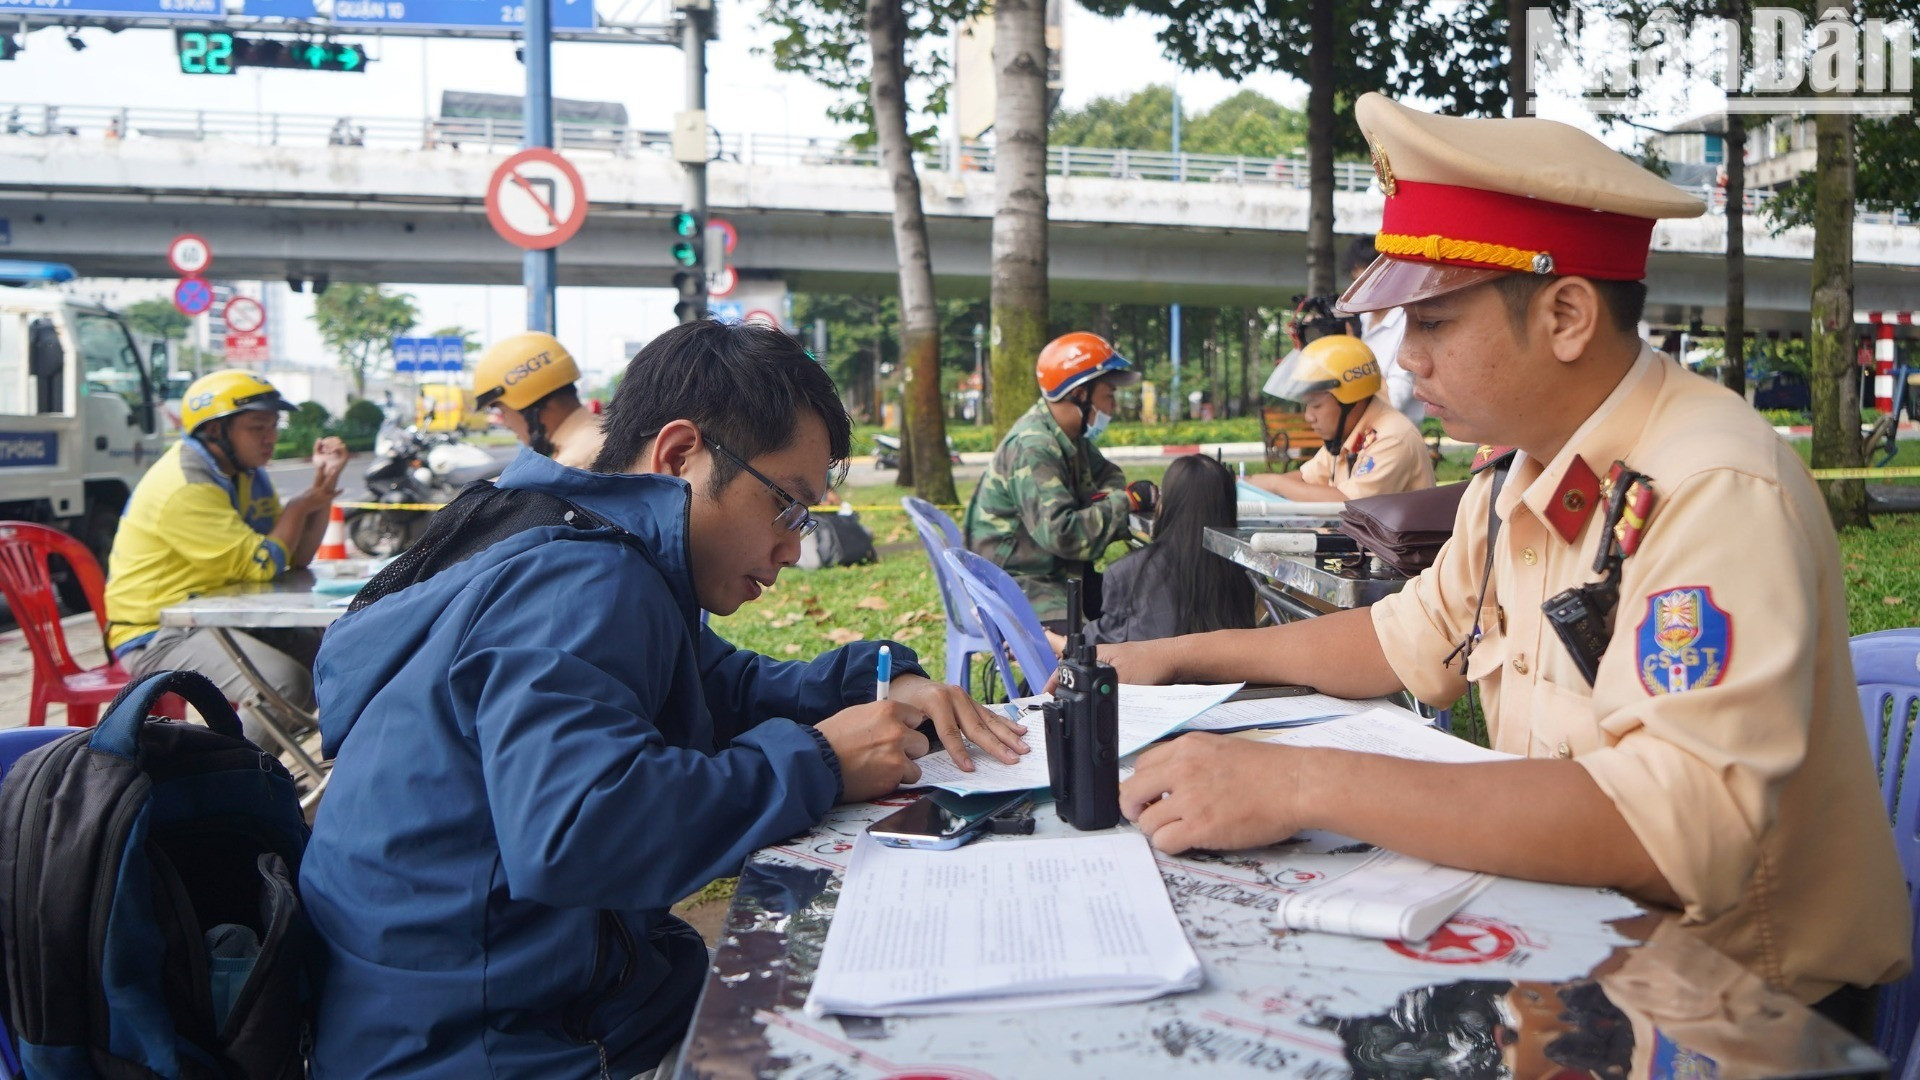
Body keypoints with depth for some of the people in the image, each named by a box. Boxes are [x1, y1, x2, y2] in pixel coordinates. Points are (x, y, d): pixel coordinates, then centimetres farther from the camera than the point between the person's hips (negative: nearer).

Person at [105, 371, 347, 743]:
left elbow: (297, 559, 8)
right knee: (284, 683, -31)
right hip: (159, 633, -10)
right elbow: (262, 565, -21)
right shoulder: (184, 487, -20)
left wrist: (323, 485, -1)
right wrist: (301, 506, -7)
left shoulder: (248, 475, 10)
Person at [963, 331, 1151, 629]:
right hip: (1016, 583, -10)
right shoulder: (1032, 447, -23)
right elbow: (1061, 534, -31)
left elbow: (1108, 474, 20)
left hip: (1054, 571, 10)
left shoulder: (1069, 436, 6)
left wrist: (1108, 497, -4)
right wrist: (1125, 501, -21)